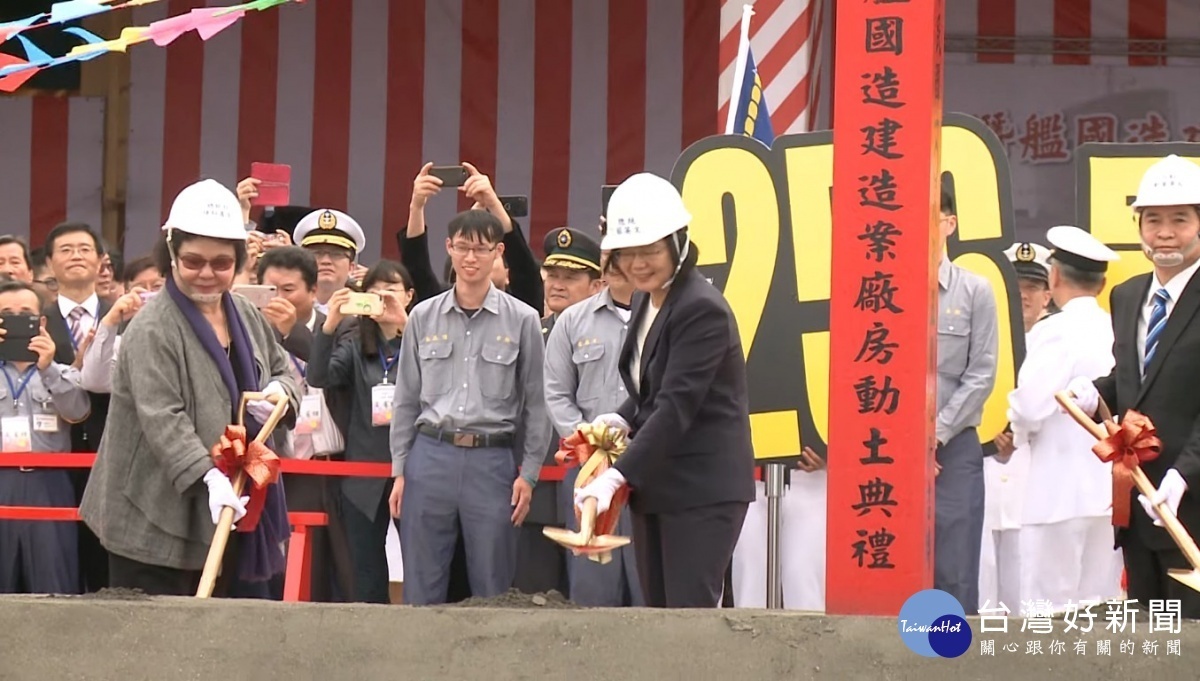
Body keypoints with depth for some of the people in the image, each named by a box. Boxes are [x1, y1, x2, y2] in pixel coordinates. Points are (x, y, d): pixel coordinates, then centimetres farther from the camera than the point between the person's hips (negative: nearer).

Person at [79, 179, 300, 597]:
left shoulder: (248, 317, 12)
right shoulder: (153, 329, -14)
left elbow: (283, 370, 27)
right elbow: (163, 419, -22)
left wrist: (280, 391, 2)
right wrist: (208, 477, -33)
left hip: (231, 510, 7)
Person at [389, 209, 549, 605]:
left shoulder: (522, 320, 2)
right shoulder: (423, 317, 7)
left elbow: (534, 402, 5)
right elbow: (406, 399, 11)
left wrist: (529, 472, 0)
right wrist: (399, 471, 8)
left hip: (492, 460, -1)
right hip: (431, 456, 2)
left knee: (493, 589, 3)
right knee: (422, 588, 4)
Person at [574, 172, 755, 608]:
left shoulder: (702, 309, -17)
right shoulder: (646, 300, 11)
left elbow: (677, 405, -23)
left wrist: (618, 476, -29)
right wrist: (622, 420, 1)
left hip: (703, 490, -9)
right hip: (654, 485, 9)